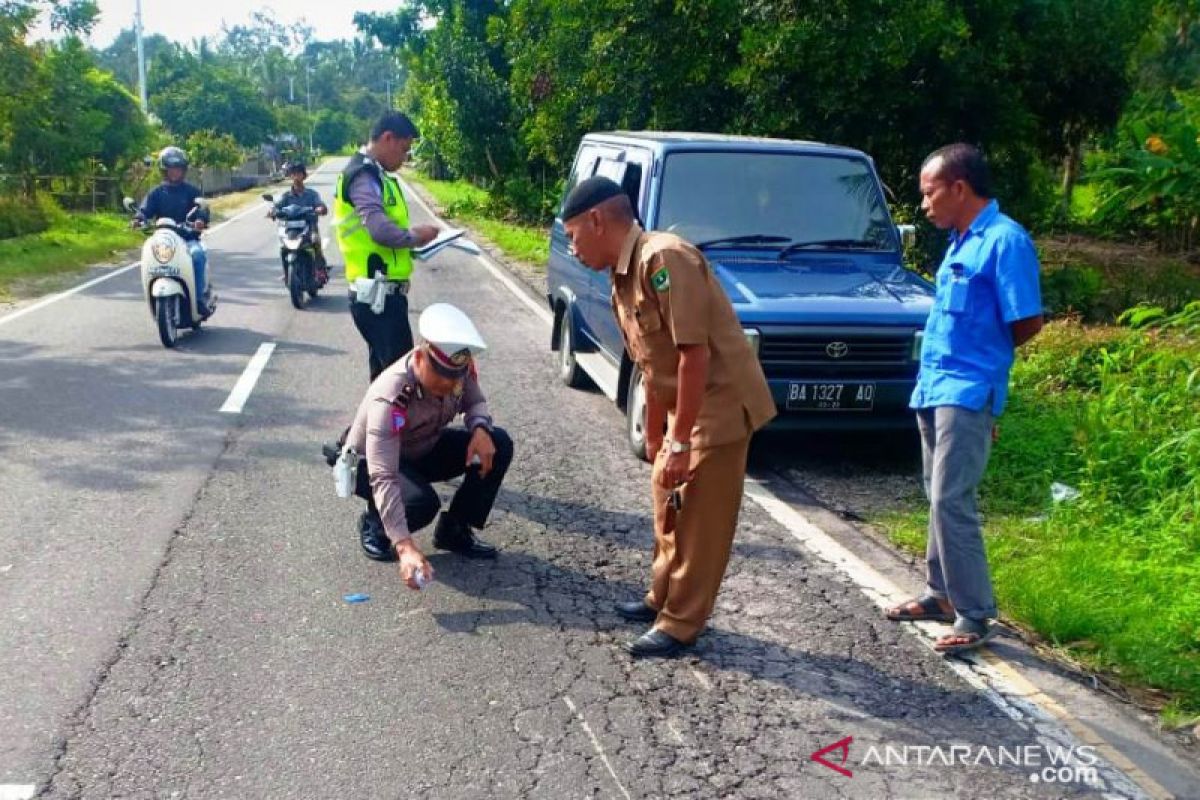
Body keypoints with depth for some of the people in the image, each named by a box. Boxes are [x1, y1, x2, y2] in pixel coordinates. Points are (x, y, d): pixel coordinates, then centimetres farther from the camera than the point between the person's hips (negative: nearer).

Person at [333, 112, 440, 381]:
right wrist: (415, 236, -11)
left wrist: (411, 239, 6)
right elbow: (381, 230, -29)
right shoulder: (364, 176, -15)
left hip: (380, 292, 10)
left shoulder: (374, 174, 17)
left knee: (385, 368, 17)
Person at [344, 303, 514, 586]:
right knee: (420, 501, -36)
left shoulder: (458, 369, -23)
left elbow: (475, 401, -1)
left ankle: (454, 530, 1)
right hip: (369, 464, -6)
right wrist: (405, 546, -52)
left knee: (498, 445, -14)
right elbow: (382, 478, -44)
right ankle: (374, 525, 0)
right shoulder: (390, 398, -39)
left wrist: (480, 428, -27)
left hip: (424, 450, 6)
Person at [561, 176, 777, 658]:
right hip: (685, 408, 10)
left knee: (700, 521, 0)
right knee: (668, 504, 20)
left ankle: (680, 623, 13)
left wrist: (680, 442, -24)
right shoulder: (624, 279, 9)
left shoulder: (662, 259, -21)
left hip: (720, 404, -10)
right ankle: (663, 597, 36)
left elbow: (694, 354, -26)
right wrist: (654, 437, 19)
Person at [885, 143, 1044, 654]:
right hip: (932, 389, 9)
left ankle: (975, 616, 1)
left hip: (966, 393, -9)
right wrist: (935, 369, 7)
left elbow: (1027, 323, -14)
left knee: (951, 502, -9)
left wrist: (981, 358, 1)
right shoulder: (960, 241, 13)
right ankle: (941, 593, 28)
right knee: (939, 499, 15)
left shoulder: (1005, 240, -13)